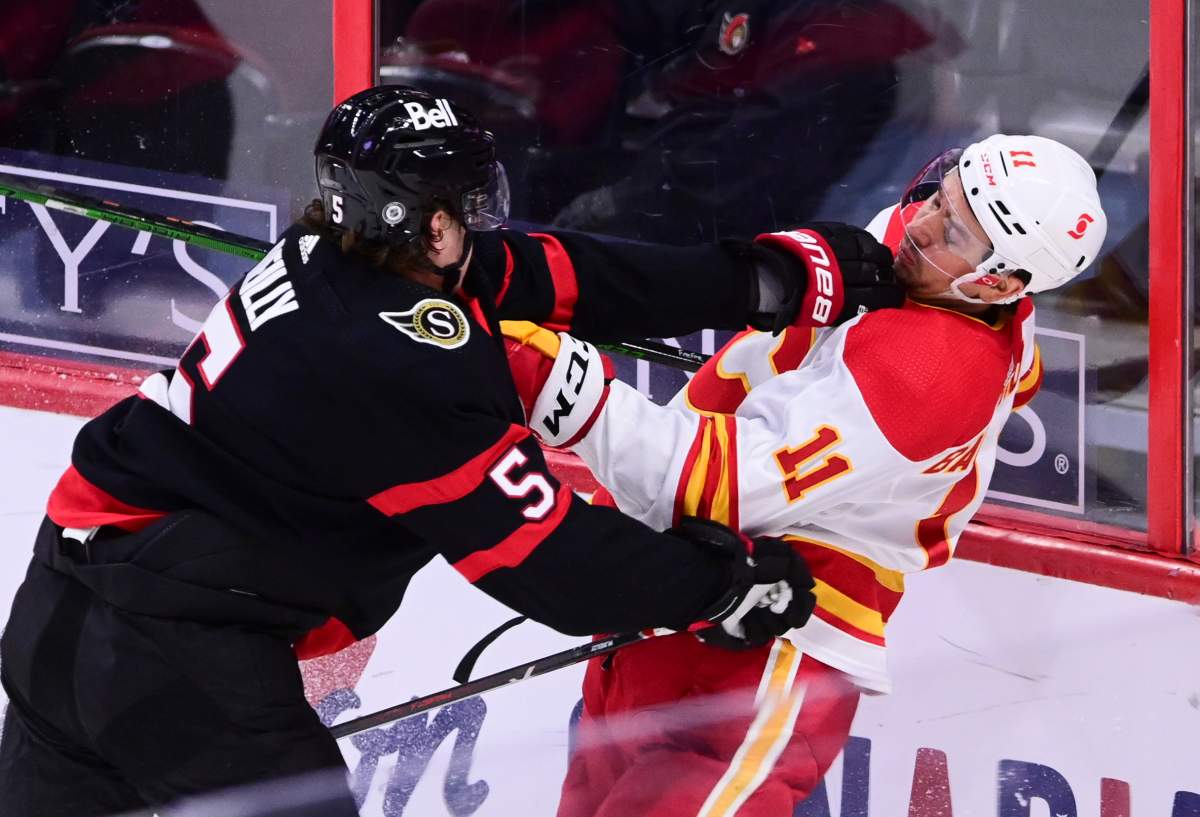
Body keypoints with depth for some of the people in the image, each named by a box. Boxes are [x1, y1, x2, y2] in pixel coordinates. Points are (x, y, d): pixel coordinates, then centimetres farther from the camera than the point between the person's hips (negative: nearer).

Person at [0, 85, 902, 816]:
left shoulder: (325, 258, 3)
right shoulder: (412, 374, -21)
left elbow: (562, 277, 5)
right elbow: (548, 559, -16)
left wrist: (783, 280, 6)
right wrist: (728, 581, -5)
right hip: (181, 656, -8)